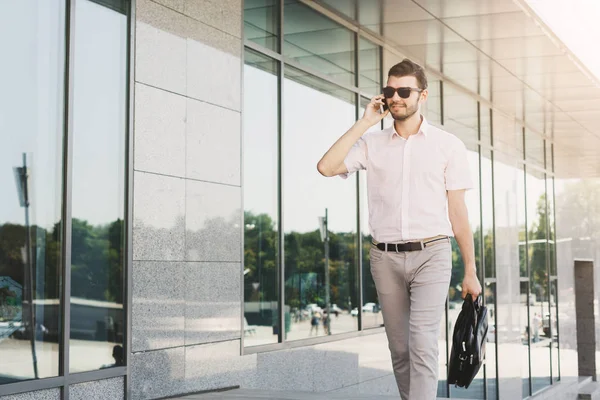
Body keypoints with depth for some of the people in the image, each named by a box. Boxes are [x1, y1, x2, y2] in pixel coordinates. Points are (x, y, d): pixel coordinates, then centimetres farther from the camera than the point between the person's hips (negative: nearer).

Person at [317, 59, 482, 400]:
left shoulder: (448, 145, 4)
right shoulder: (371, 144, 9)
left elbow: (458, 212, 3)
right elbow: (326, 167, -7)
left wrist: (471, 272, 2)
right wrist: (365, 122, -4)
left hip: (430, 255, -3)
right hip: (386, 257, 3)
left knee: (423, 344, -16)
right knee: (399, 348, 10)